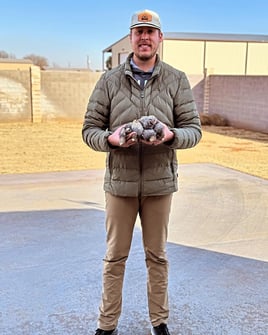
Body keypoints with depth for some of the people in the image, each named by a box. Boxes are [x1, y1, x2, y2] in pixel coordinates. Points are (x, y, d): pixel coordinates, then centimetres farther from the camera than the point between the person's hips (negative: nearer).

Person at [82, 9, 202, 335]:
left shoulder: (177, 80, 0)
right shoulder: (109, 80, 0)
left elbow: (194, 128, 1)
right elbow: (89, 129, 1)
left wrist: (170, 135, -21)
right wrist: (110, 138, -21)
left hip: (160, 183, 0)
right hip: (119, 182, 0)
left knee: (157, 256, 13)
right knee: (115, 256, 10)